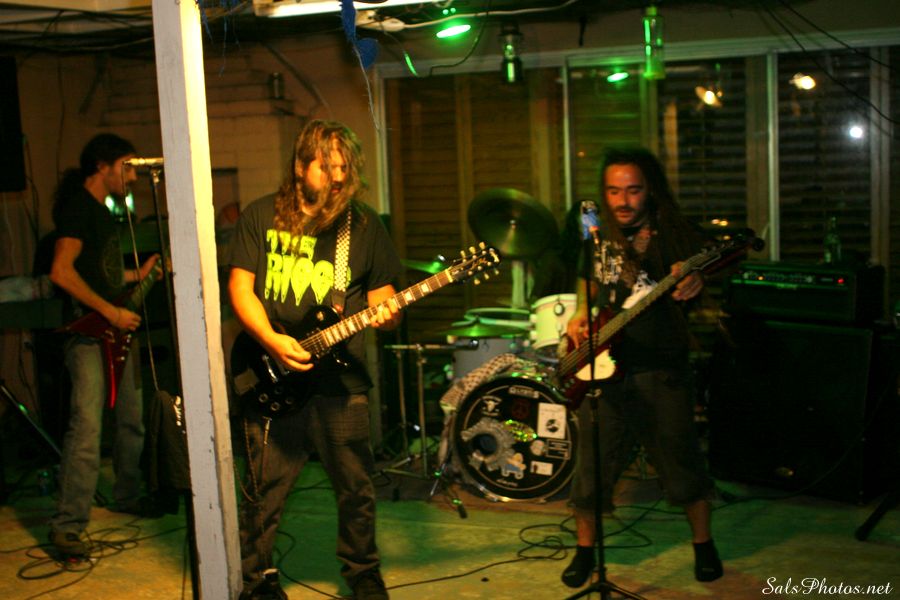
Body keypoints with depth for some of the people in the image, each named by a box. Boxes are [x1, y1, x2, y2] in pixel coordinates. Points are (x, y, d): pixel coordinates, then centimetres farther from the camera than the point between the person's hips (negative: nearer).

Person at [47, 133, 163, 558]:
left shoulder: (102, 211, 19)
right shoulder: (78, 208, -11)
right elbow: (61, 272, -22)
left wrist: (137, 275, 15)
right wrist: (110, 311, -21)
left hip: (115, 332, 10)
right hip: (89, 335, -10)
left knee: (132, 419, 18)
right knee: (87, 428, -14)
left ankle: (127, 496, 35)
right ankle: (68, 526, -11)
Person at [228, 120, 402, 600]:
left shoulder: (365, 224, 8)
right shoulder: (260, 216, 4)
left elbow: (381, 292, 10)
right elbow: (240, 286, 0)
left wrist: (385, 313, -14)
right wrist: (273, 342, -14)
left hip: (342, 380, 1)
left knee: (356, 488, 9)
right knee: (264, 491, 5)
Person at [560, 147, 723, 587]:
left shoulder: (675, 235, -3)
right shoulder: (598, 235, 9)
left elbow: (696, 275, -13)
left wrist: (692, 285, -36)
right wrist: (580, 317, 4)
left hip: (661, 370, -3)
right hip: (603, 368, 3)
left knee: (682, 464, 6)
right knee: (592, 467, 5)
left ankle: (703, 545, 28)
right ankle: (585, 550, 24)